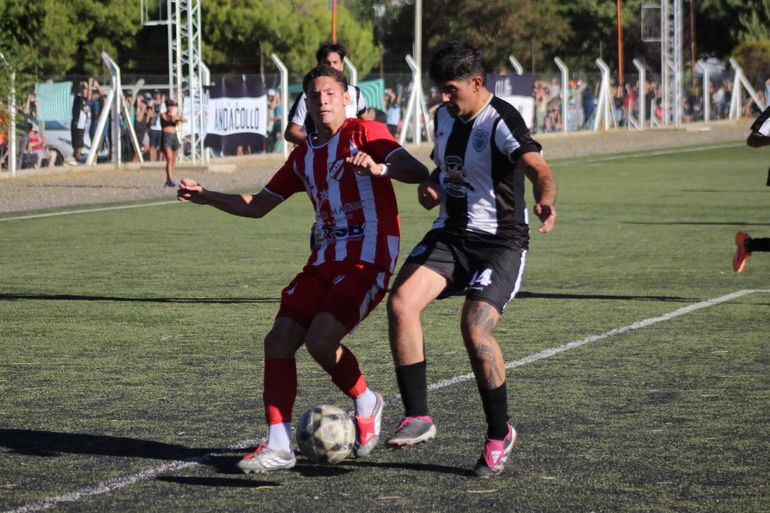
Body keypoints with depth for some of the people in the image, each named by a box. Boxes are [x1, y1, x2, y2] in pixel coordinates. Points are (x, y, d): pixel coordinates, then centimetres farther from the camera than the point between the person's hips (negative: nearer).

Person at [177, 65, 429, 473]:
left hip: (368, 259, -7)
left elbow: (417, 171, -19)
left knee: (320, 339, -22)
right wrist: (207, 197, 9)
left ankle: (366, 404, 6)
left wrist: (379, 168, -39)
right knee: (278, 341, -4)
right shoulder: (304, 154, 16)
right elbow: (258, 205, 22)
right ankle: (279, 446, 0)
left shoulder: (365, 134, -5)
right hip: (326, 259, 7)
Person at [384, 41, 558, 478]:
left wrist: (546, 201, -56)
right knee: (401, 302, -17)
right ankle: (418, 418, -11)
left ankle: (500, 434, 2)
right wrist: (432, 186, 5)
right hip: (450, 236, 7)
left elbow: (538, 168, -34)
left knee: (476, 331, -21)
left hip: (500, 242, -7)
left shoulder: (502, 122, -17)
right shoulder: (445, 117, 7)